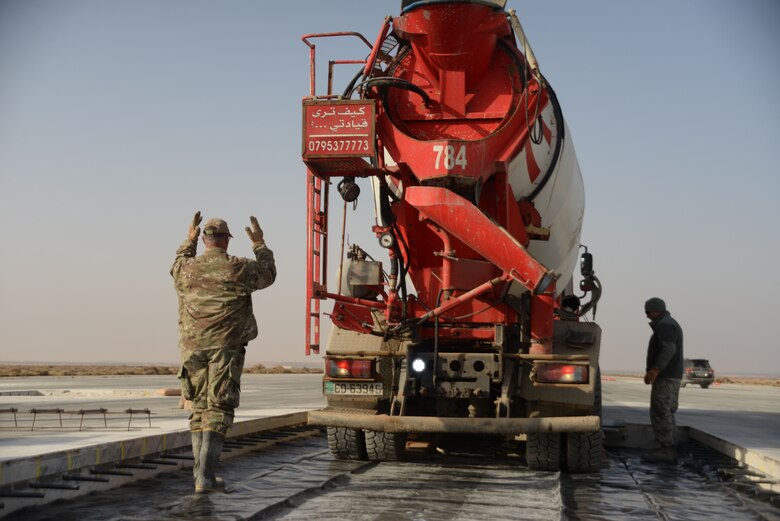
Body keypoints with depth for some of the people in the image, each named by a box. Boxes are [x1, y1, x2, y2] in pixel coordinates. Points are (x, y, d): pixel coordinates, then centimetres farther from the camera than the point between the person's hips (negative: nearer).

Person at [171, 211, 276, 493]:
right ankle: (205, 476, -12)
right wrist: (259, 244, 25)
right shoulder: (239, 269, -6)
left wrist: (189, 240, 40)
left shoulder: (187, 269, 4)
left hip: (193, 347, 4)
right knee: (217, 411, -3)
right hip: (225, 348, -4)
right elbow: (268, 274, 15)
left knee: (200, 407, 16)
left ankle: (200, 469, 25)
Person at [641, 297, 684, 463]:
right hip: (672, 376, 11)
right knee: (666, 413, 10)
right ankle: (670, 449, 9)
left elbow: (668, 349, -27)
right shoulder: (672, 324, 20)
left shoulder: (664, 325, -13)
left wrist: (655, 370, -36)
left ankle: (665, 450, -11)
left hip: (665, 377, -11)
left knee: (660, 413, -10)